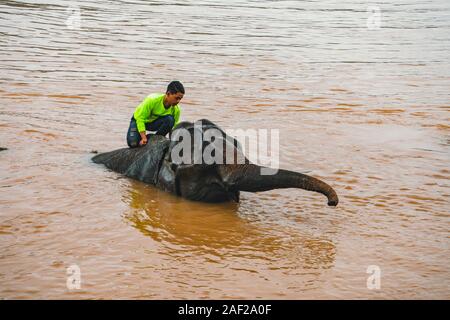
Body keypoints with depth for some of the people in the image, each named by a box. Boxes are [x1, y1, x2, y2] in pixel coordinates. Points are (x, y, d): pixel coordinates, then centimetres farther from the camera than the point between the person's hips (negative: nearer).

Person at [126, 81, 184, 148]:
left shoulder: (176, 110, -20)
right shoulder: (152, 100, -32)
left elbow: (174, 127, -9)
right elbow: (140, 118, -28)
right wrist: (144, 138, -33)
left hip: (155, 123, 3)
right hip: (138, 120, -3)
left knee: (170, 119, -30)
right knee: (133, 143, -27)